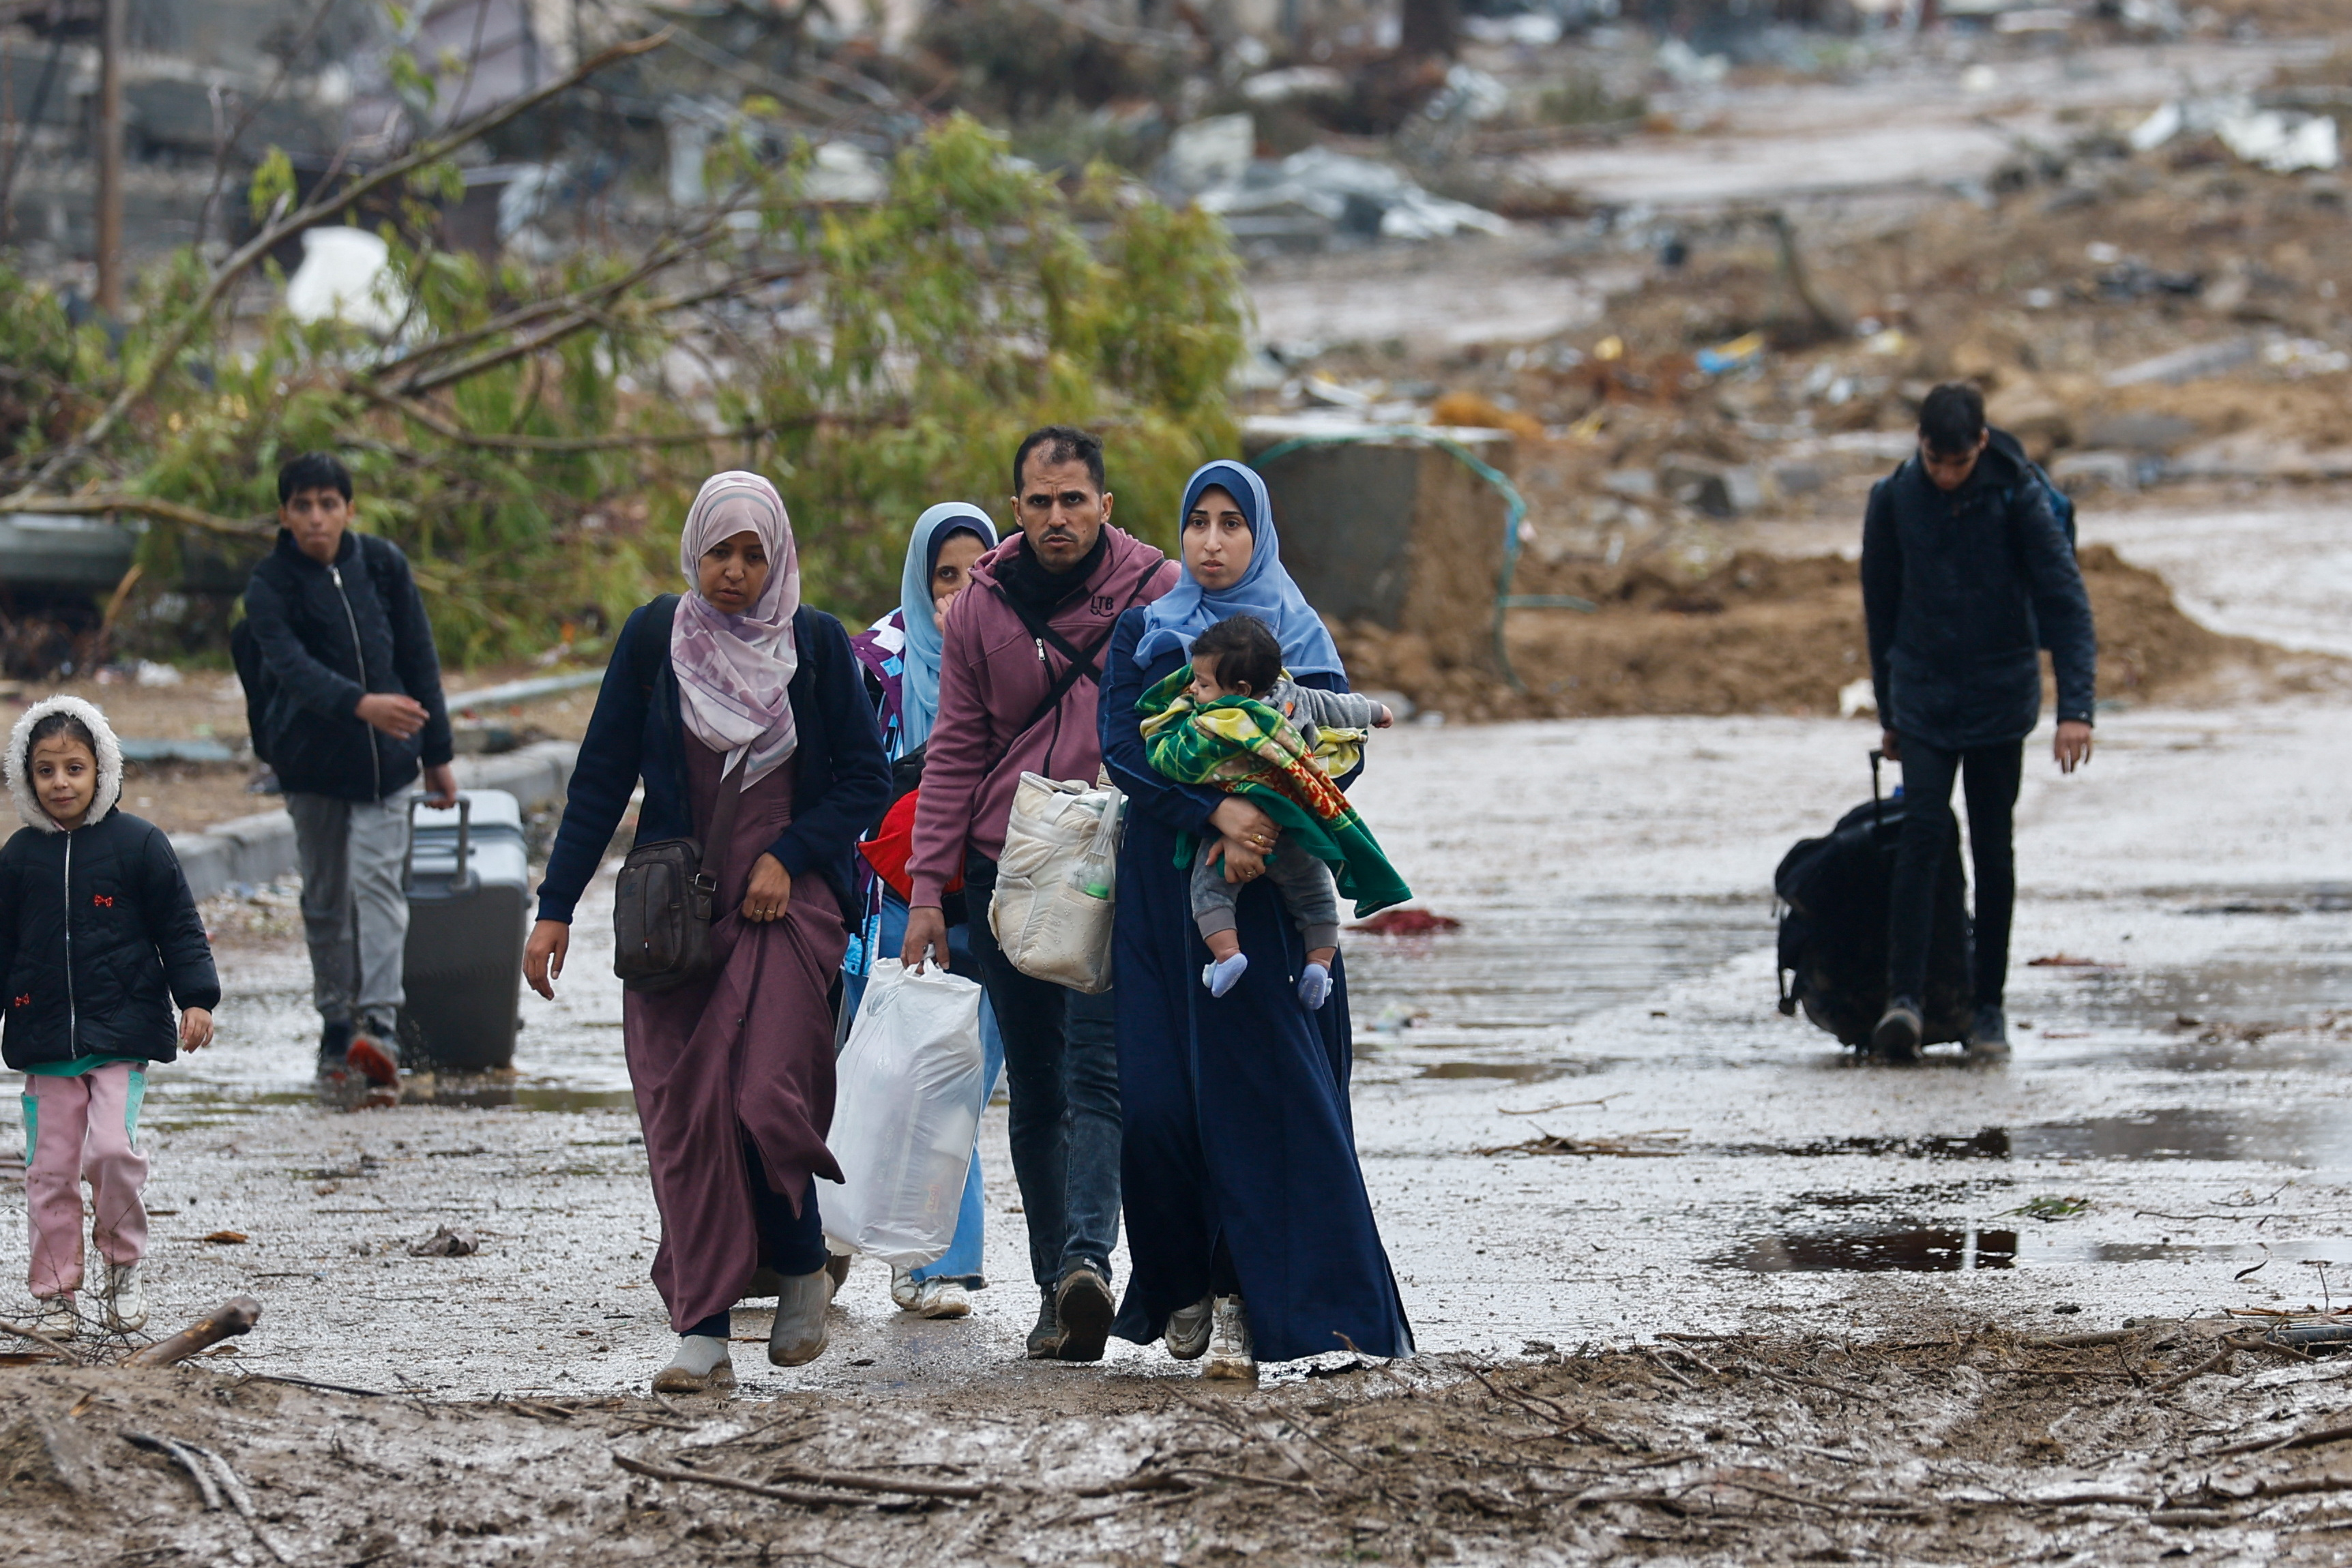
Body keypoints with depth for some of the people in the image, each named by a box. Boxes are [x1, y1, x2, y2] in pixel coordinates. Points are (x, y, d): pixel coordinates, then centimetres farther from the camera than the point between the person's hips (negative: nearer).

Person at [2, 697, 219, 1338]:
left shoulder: (138, 844, -1)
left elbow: (180, 928, 2)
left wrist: (196, 999, -6)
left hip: (122, 1033, -3)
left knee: (112, 1148, -17)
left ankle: (123, 1266, 5)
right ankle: (55, 1293, 12)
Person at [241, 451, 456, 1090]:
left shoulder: (384, 565, 0)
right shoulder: (269, 586, -9)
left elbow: (419, 658, 7)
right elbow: (293, 667, -26)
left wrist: (437, 754, 8)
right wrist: (360, 705, -43)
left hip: (385, 760, 0)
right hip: (311, 760, 0)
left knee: (377, 881, -13)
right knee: (325, 899, 7)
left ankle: (380, 1027, -24)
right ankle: (336, 1029, 18)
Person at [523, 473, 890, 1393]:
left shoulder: (815, 645, 2)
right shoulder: (654, 638, 3)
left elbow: (866, 779, 5)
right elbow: (602, 776, 5)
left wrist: (787, 856, -9)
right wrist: (556, 907, 0)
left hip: (787, 903, -2)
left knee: (763, 1092, -17)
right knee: (684, 1111, -6)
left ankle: (803, 1271, 9)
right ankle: (702, 1335, -4)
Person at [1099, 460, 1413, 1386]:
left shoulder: (1299, 637, 8)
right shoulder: (1142, 636, 10)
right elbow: (1121, 749, -6)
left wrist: (1264, 823, -21)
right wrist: (1215, 810, -22)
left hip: (1269, 894, -1)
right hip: (1162, 893, 1)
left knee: (1261, 1090, -10)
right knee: (1156, 1095, -5)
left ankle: (1245, 1299, -9)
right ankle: (1184, 1284, 12)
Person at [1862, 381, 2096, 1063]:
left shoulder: (2018, 496, -11)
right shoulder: (1894, 500, -5)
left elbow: (2066, 599, -13)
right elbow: (1880, 606, 8)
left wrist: (2075, 706, -22)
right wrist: (1890, 712, 13)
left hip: (2000, 699, -1)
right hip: (1923, 696, 1)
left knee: (1993, 849, 4)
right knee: (1922, 833, -15)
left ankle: (1989, 1006, 14)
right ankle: (1904, 999, -21)